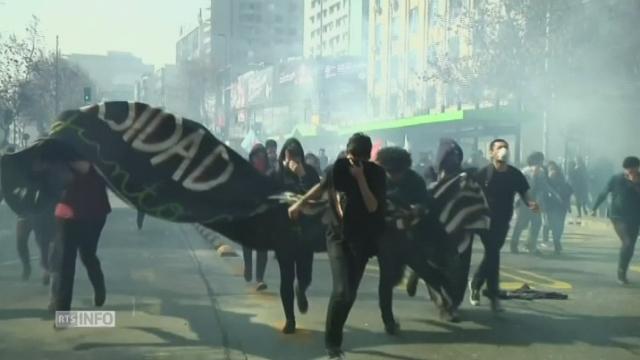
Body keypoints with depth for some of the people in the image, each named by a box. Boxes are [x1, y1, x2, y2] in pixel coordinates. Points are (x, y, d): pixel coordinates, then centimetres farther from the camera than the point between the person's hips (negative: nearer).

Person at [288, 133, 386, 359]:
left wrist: (361, 179, -25)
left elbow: (373, 207, -18)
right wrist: (300, 203, 15)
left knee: (350, 293, 7)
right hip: (338, 235, -1)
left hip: (361, 239, 1)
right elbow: (323, 186, 15)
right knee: (342, 290, -16)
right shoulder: (339, 167, -5)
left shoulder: (376, 174, -9)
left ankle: (334, 334, 30)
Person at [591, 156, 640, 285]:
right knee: (628, 243, -18)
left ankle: (622, 273, 21)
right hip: (618, 216, -3)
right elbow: (604, 193, 4)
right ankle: (621, 274, -6)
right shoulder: (616, 179, -5)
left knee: (629, 245, 6)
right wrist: (594, 208, 8)